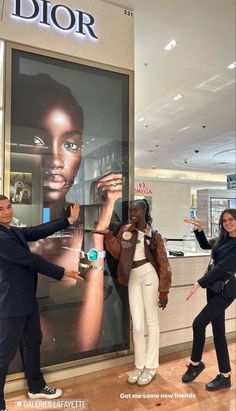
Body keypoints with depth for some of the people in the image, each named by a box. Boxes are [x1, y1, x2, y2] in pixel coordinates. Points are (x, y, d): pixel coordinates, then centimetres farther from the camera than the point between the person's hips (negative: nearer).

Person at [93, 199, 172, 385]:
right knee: (137, 324, 9)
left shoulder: (154, 235, -4)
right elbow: (118, 253, 1)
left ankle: (151, 366, 22)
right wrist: (108, 236, -12)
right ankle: (139, 365, 27)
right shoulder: (125, 230, 6)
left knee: (151, 321, 7)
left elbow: (163, 264, -4)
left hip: (149, 275, -3)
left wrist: (164, 291, -6)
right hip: (133, 278, 4)